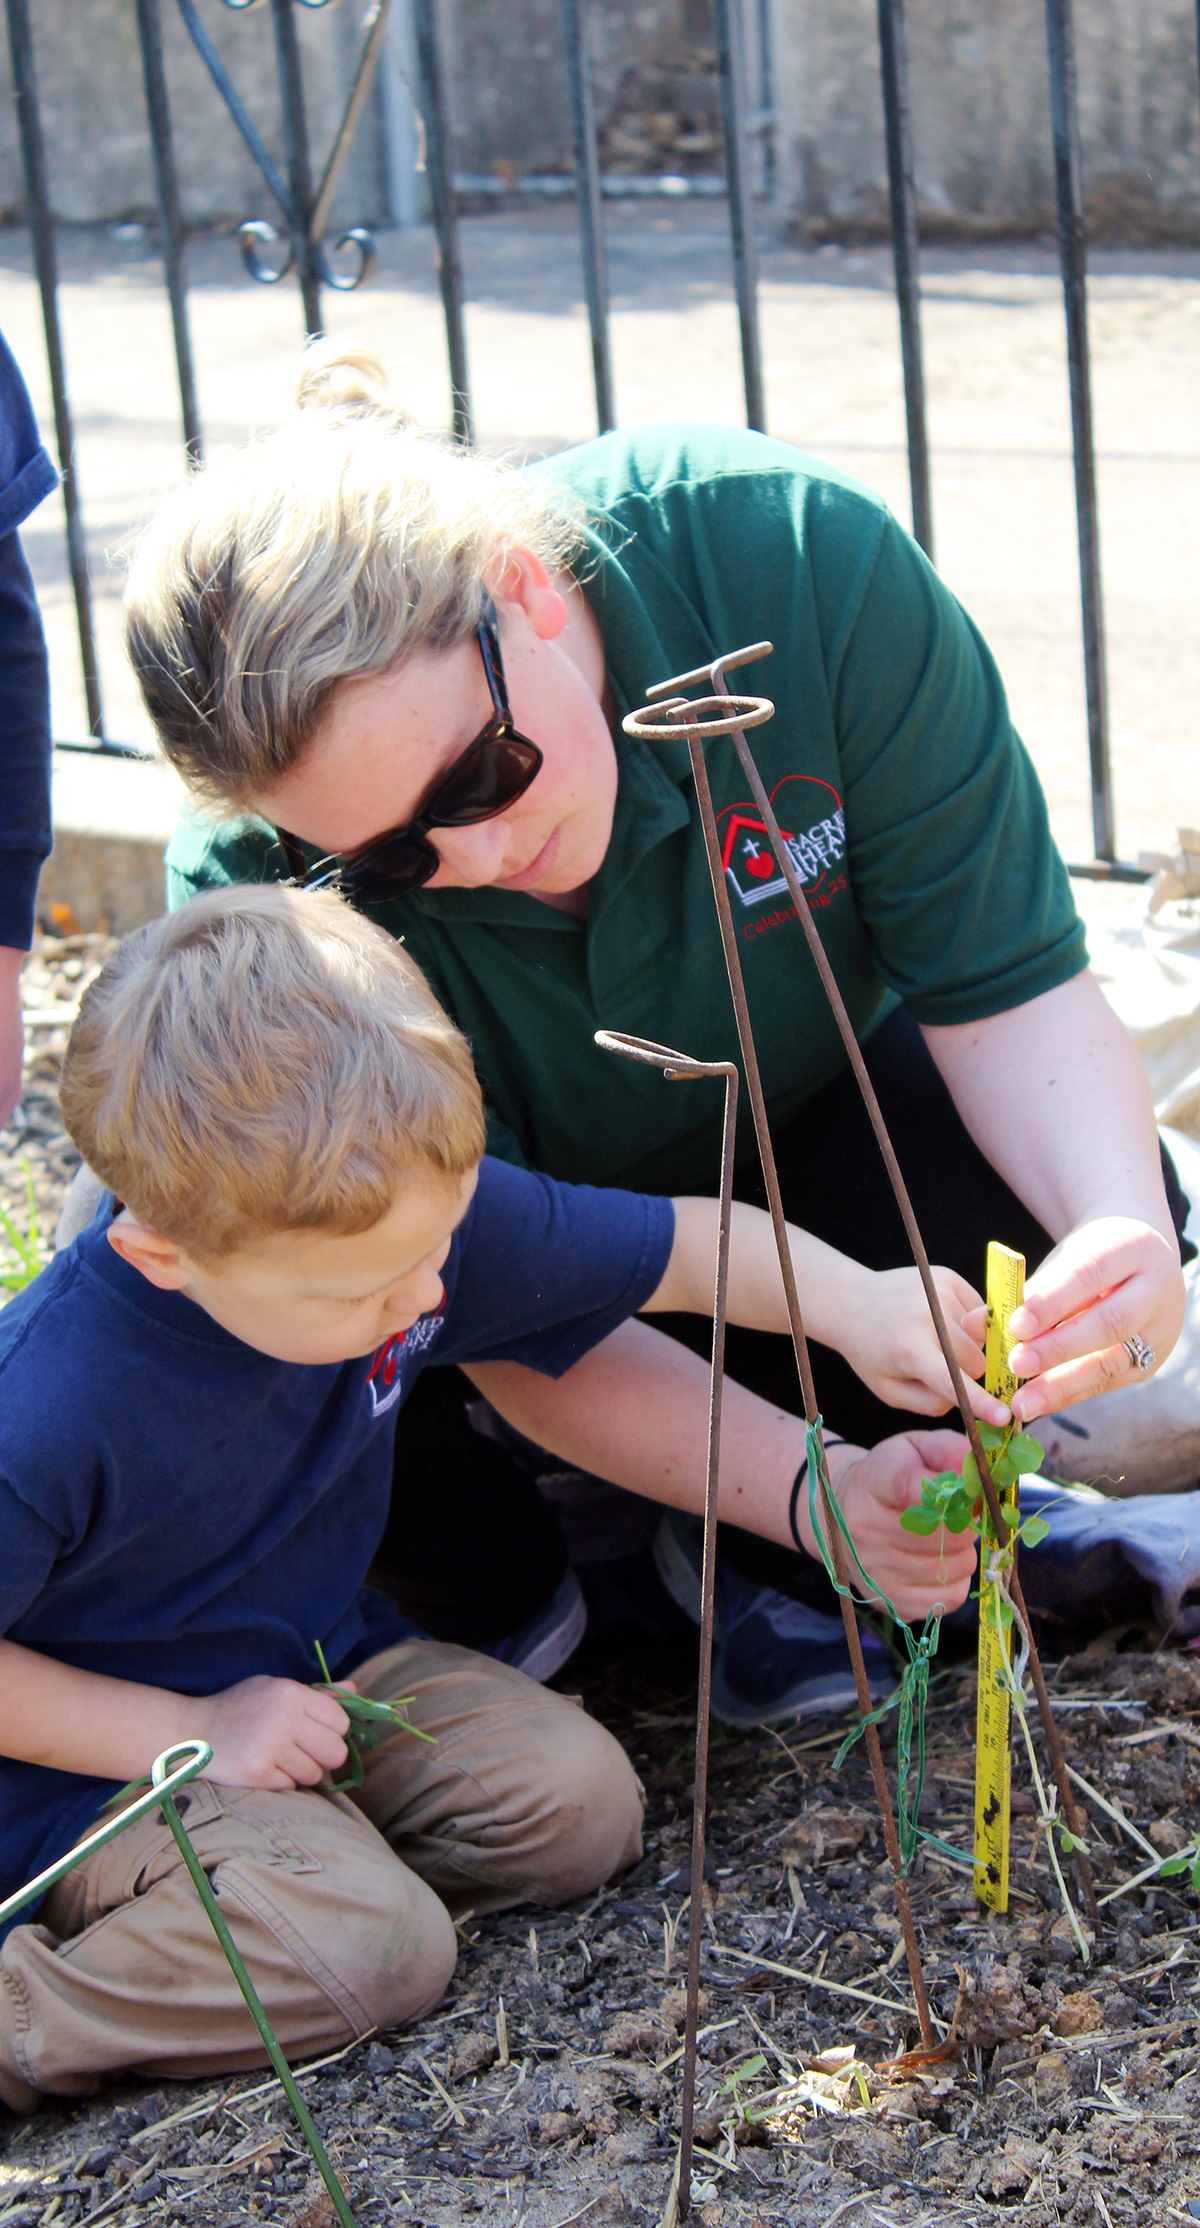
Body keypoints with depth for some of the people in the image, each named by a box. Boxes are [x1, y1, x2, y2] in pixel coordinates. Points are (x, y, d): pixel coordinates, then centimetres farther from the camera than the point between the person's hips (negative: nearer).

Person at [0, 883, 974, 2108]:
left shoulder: (408, 1215, -18)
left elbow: (696, 1247, -7)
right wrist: (190, 1734, -23)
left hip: (330, 1669, 7)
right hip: (107, 1756, -7)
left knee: (581, 1800, -9)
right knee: (370, 1950, -27)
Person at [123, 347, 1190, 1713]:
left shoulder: (795, 559, -34)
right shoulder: (261, 902, -35)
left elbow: (1004, 984, -25)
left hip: (792, 1120, 2)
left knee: (1076, 1201, -28)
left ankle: (747, 1551, -2)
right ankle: (481, 1596, 0)